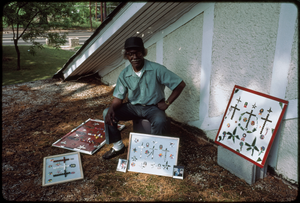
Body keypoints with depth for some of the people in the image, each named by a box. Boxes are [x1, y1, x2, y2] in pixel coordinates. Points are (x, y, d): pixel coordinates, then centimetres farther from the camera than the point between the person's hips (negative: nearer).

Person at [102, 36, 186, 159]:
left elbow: (180, 84, -12)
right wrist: (111, 108, -24)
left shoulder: (156, 69, -16)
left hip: (153, 107, -4)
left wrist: (167, 103, -12)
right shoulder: (124, 74, -5)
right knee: (107, 113, -14)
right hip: (132, 106, 4)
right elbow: (118, 97, -2)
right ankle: (118, 146, 4)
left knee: (160, 122, -37)